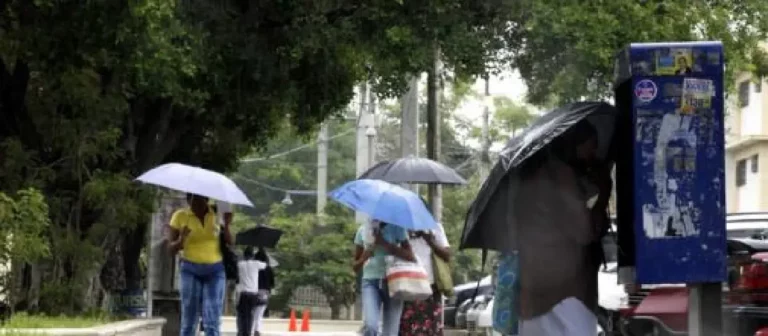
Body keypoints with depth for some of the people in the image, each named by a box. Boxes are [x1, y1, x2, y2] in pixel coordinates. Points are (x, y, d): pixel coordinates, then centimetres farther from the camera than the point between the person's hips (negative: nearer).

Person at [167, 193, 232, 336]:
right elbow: (171, 247, -1)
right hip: (190, 270, -1)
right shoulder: (180, 216, -3)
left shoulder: (217, 213, 1)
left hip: (215, 270, 1)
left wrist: (226, 225, -16)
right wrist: (180, 241, -22)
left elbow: (229, 242, 2)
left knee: (212, 322, -8)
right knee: (189, 322, -1)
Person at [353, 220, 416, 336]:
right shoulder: (363, 230, 8)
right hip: (371, 281, 1)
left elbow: (410, 257, -12)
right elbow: (355, 266, 13)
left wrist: (384, 243, -19)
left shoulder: (397, 229, 2)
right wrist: (363, 258, -10)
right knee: (370, 326, -24)